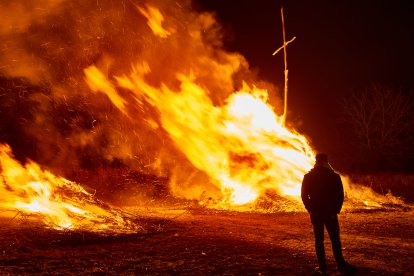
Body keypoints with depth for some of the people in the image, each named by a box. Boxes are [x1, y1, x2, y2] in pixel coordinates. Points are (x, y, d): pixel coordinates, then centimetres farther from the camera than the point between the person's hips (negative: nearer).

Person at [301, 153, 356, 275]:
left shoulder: (308, 177, -2)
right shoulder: (334, 176, -3)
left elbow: (304, 196, 0)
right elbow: (340, 196, -3)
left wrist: (310, 209, 8)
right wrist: (336, 210, 6)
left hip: (316, 213, 0)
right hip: (330, 213, 0)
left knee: (319, 239, 5)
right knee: (335, 239, 7)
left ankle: (322, 267, 4)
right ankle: (340, 264, 4)